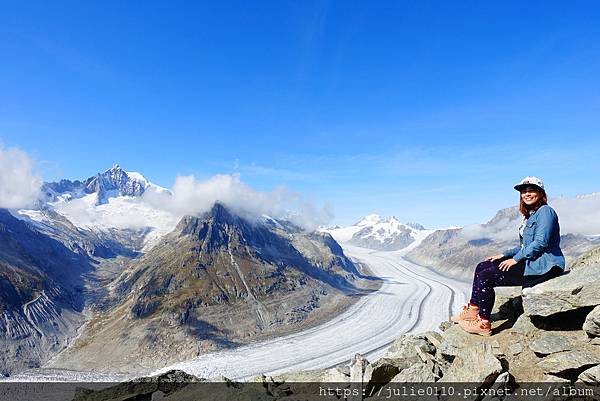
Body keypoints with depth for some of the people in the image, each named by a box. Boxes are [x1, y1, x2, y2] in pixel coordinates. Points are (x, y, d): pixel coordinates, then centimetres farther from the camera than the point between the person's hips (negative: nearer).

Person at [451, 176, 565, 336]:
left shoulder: (545, 211, -10)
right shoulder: (530, 215, 20)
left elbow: (541, 242, -21)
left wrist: (516, 259, -17)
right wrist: (504, 255, 9)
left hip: (543, 266, -10)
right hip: (530, 261, 10)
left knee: (485, 277, -19)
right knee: (482, 267, 3)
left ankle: (484, 323, -11)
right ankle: (473, 310, 4)